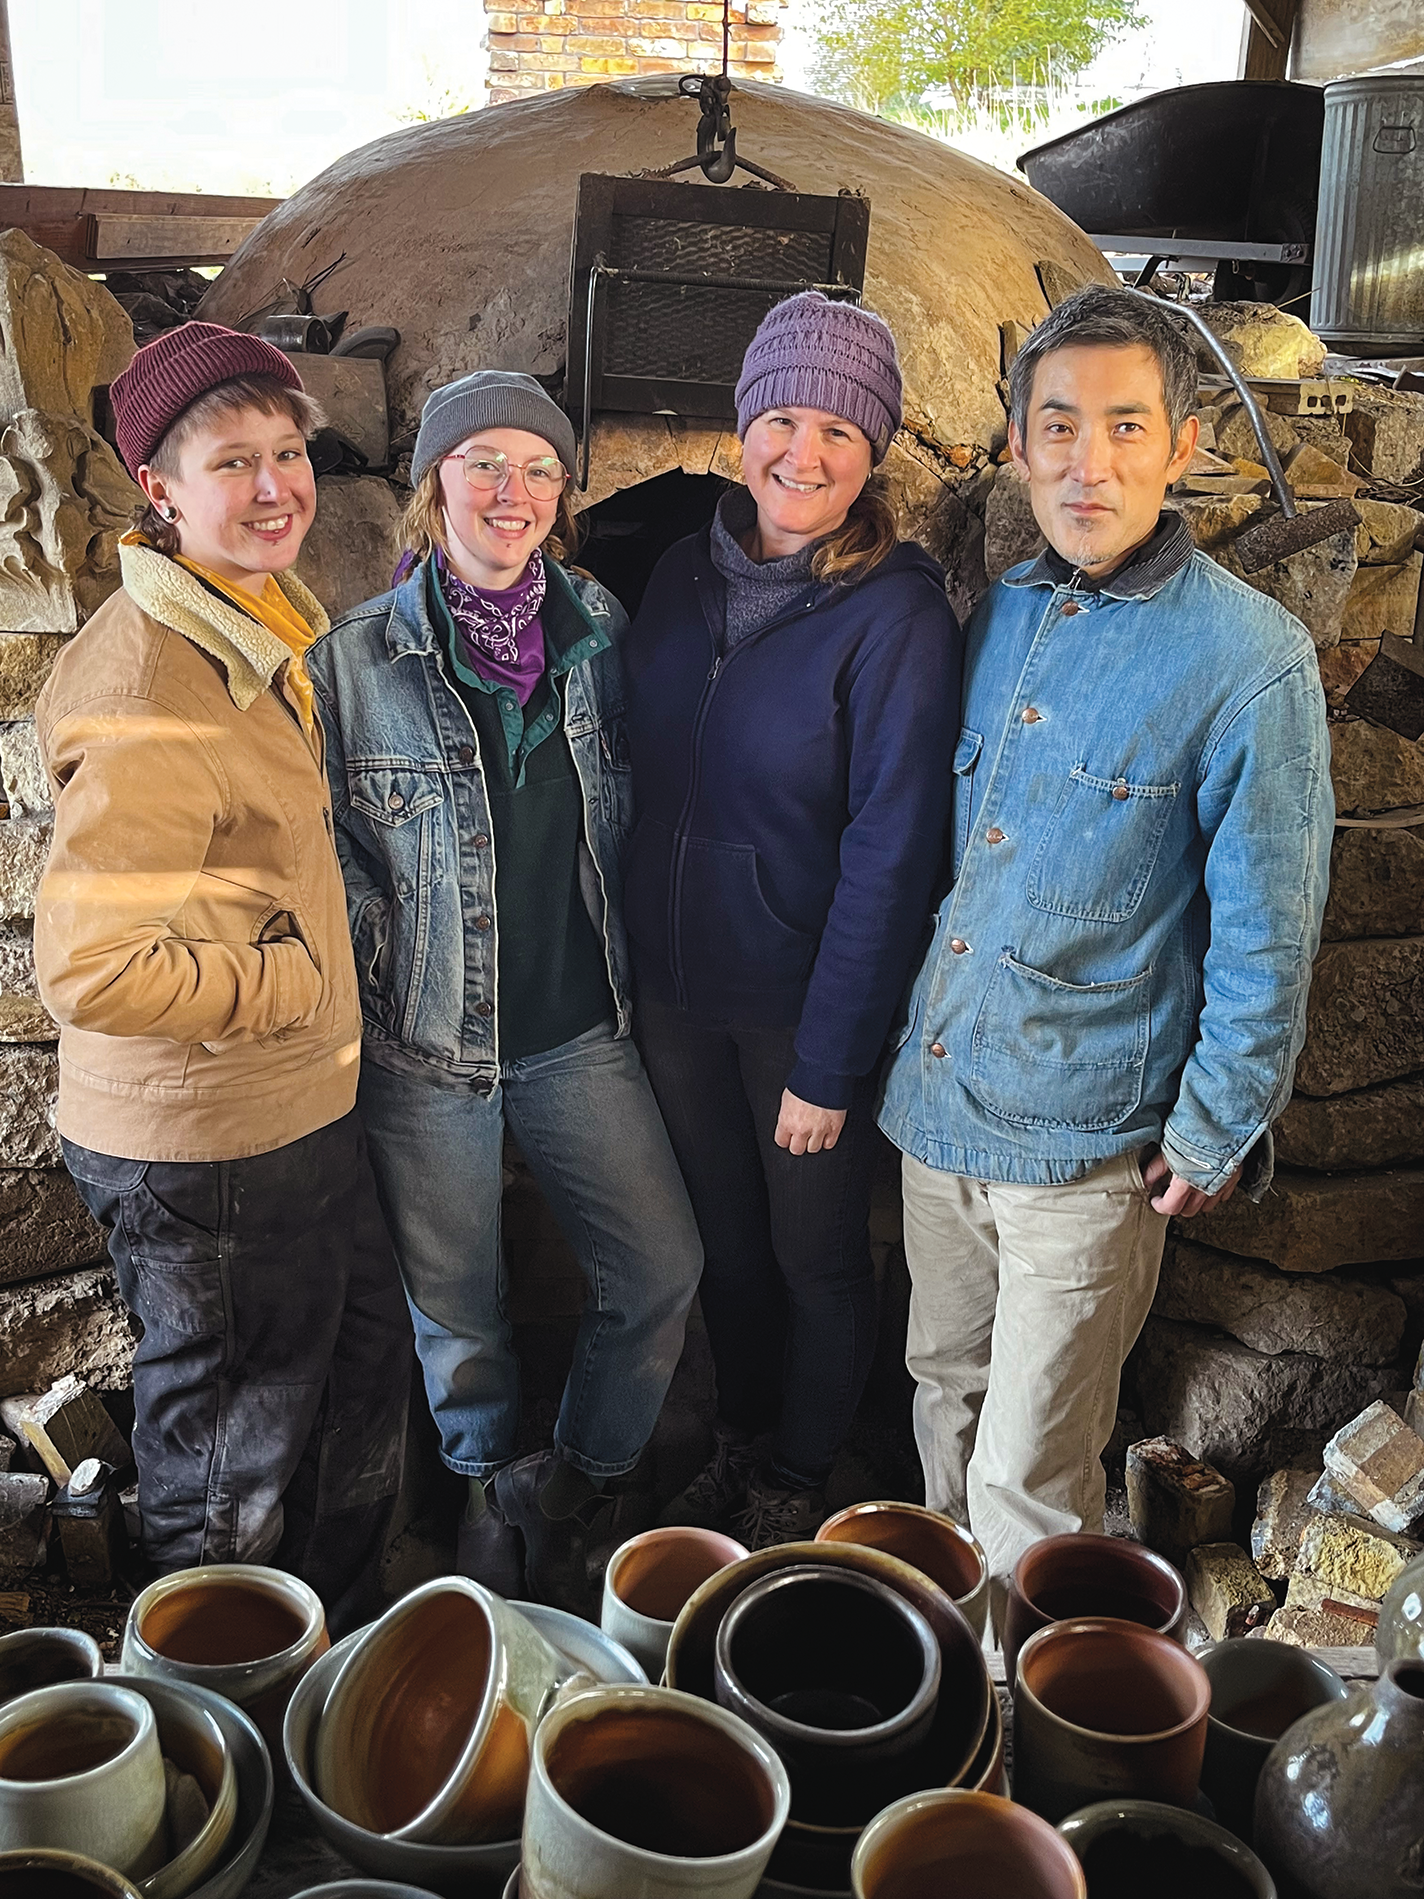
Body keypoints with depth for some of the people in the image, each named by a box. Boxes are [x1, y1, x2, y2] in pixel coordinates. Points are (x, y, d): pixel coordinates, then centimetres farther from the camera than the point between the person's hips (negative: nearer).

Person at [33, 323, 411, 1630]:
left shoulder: (265, 625, 7)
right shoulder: (155, 696, -26)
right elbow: (91, 969, -29)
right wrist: (299, 974, -19)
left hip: (301, 1103, 10)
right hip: (205, 1144, -9)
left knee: (368, 1360, 24)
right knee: (234, 1452, 12)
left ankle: (343, 1633, 47)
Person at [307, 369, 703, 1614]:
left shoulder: (598, 629, 1)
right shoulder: (356, 658, -9)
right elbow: (329, 855, -4)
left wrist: (618, 967, 12)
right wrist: (385, 983, -8)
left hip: (578, 1023, 3)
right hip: (427, 1044, -3)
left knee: (662, 1270, 6)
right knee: (456, 1307, 13)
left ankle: (574, 1491, 32)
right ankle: (487, 1497, 43)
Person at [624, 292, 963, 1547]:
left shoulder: (899, 617, -16)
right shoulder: (685, 576, 1)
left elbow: (891, 857, -17)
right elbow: (646, 781, 8)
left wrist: (829, 1064, -17)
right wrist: (632, 962, 5)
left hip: (806, 1006, -5)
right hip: (674, 988, 5)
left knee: (815, 1258, 15)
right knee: (725, 1241, 22)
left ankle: (799, 1481, 40)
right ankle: (739, 1445, 46)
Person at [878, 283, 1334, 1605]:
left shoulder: (1249, 658, -13)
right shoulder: (999, 615, 6)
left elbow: (1264, 934, -9)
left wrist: (1216, 1134, -7)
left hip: (1086, 1139, -6)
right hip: (934, 1101, 6)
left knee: (1028, 1483, 6)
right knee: (946, 1393, 23)